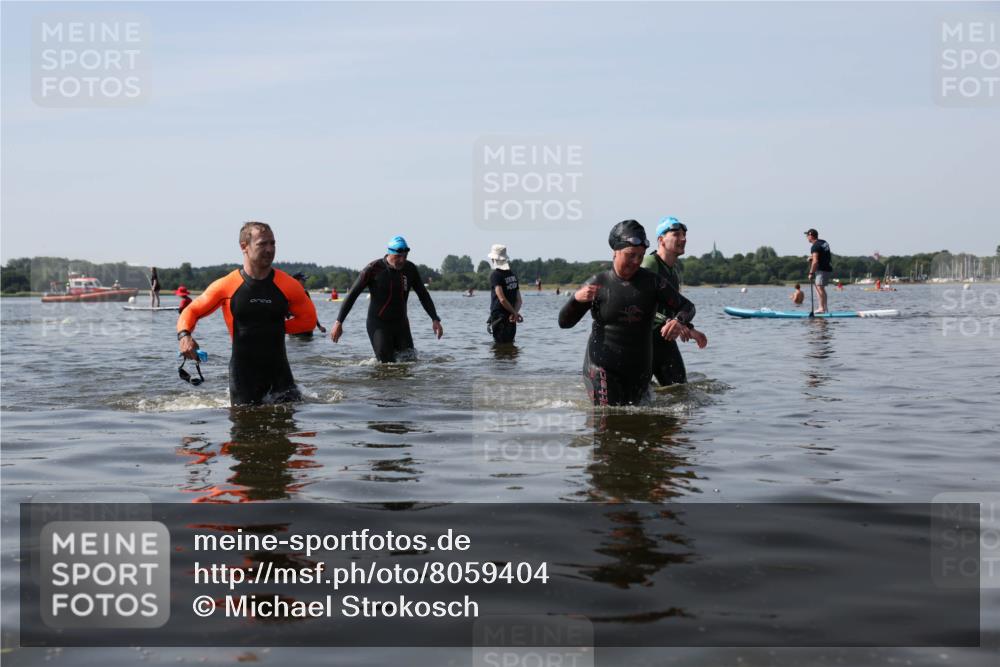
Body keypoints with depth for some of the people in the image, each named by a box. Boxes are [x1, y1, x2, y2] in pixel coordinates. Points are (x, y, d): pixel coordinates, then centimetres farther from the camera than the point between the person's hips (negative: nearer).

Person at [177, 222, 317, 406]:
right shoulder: (226, 286, -5)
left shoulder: (288, 286, -2)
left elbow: (309, 319, 9)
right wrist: (184, 335, -17)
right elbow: (191, 312, 3)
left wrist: (277, 327, -1)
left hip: (278, 371, 1)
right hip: (243, 373, -1)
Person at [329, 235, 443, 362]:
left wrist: (435, 319, 1)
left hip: (401, 323, 4)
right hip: (378, 323, -4)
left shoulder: (410, 269, -1)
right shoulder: (373, 269, -13)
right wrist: (338, 322, -13)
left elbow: (423, 295, 10)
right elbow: (352, 295, -10)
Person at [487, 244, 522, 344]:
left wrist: (514, 313, -12)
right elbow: (519, 300, 8)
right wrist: (515, 312, -6)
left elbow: (502, 299, -20)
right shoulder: (512, 274, 11)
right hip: (510, 319, 7)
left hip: (499, 317, -7)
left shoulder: (495, 274, -12)